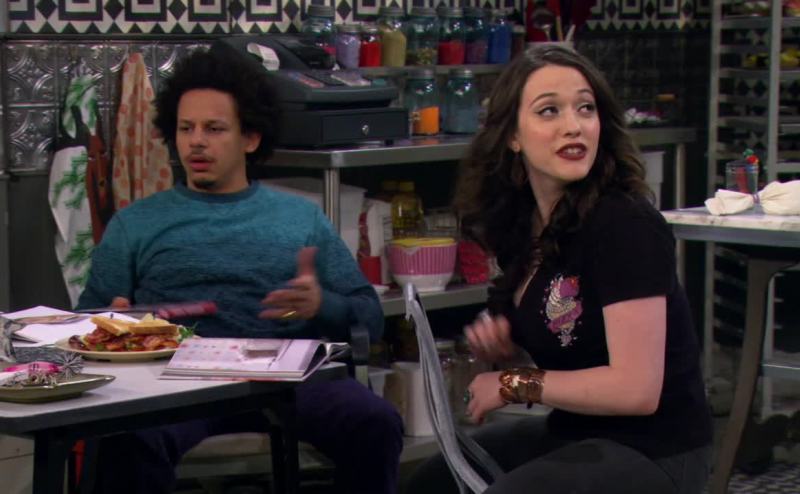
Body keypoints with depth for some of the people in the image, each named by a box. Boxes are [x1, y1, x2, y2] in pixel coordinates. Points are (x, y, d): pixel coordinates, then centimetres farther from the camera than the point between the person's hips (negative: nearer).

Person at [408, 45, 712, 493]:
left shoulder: (625, 225, -22)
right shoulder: (520, 220, 3)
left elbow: (635, 388, -26)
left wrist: (515, 385, -15)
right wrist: (503, 342, -1)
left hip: (654, 455, -9)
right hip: (576, 432, 9)